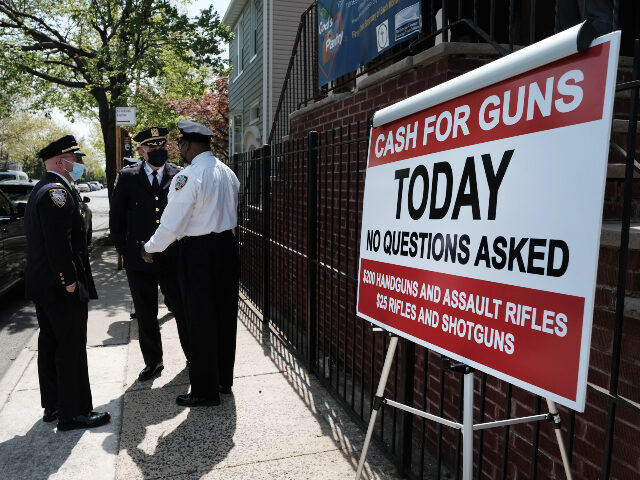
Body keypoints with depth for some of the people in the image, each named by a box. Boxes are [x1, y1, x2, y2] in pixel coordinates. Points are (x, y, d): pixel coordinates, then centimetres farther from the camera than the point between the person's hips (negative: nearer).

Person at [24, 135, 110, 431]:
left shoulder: (41, 190, 16)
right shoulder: (57, 192, -18)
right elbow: (58, 243, -26)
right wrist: (70, 281, -20)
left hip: (41, 285, 11)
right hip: (62, 288, -11)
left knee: (49, 344, 17)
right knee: (71, 349, -1)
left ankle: (52, 405, 30)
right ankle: (73, 413, 9)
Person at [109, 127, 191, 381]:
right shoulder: (127, 177, 2)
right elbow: (116, 219, 6)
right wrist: (125, 251, 4)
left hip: (172, 258, -1)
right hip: (139, 260, 1)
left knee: (183, 311, 9)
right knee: (146, 315, 13)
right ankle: (153, 362, 30)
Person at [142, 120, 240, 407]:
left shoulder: (188, 177, -16)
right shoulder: (228, 173, 8)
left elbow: (171, 224, -14)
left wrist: (150, 249, 1)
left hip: (198, 253, -7)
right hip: (227, 246, 8)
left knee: (201, 322, 3)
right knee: (224, 316, 15)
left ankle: (205, 391, 15)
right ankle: (224, 380, 30)